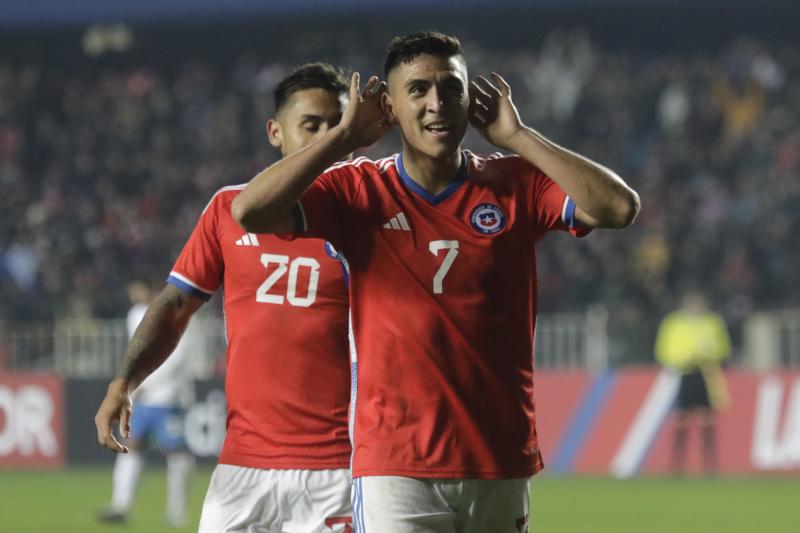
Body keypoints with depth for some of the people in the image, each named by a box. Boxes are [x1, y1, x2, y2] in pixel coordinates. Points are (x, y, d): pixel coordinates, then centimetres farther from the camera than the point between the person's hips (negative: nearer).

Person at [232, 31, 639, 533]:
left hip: (501, 467, 2)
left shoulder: (515, 186, 4)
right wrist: (346, 135, -8)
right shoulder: (357, 190, 2)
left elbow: (619, 207, -11)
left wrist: (517, 137, -7)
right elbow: (250, 211, -12)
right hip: (394, 467, -2)